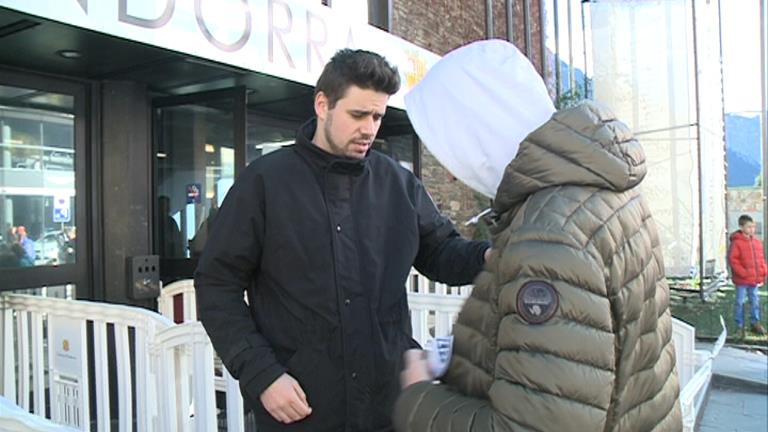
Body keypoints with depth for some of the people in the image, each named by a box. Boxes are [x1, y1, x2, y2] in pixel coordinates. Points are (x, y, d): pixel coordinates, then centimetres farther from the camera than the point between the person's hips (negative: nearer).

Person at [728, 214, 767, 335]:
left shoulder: (757, 242, 8)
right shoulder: (736, 242, -13)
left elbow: (761, 258, 14)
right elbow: (732, 259, -16)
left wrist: (762, 273, 5)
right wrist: (743, 273, -18)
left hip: (755, 279, 6)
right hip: (742, 280, -6)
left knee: (755, 301, 13)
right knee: (740, 302, 3)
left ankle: (755, 324, 25)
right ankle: (739, 326, 12)